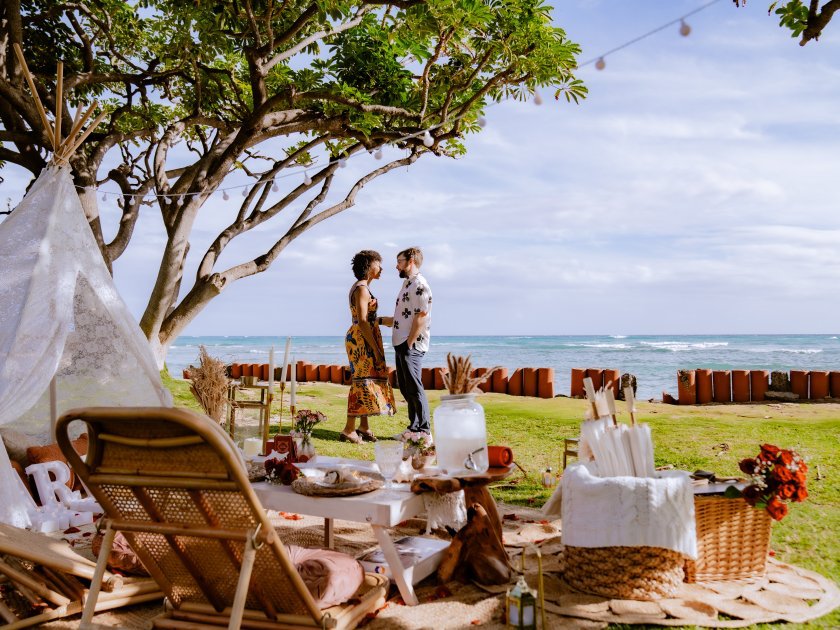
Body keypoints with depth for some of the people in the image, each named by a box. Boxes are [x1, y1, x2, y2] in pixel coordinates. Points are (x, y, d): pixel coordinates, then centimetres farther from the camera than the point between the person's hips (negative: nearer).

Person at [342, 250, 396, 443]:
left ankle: (363, 427, 17)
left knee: (365, 381, 11)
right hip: (362, 340, -10)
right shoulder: (362, 289, -14)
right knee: (363, 381, -9)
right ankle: (348, 430, -6)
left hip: (361, 340, 10)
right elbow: (362, 322, -20)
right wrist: (376, 349, -20)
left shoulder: (360, 287, 16)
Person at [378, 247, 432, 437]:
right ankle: (414, 427, 20)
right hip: (401, 344, 10)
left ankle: (424, 430, 0)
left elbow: (420, 318, -18)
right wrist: (379, 320, 18)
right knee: (404, 387, 13)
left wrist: (409, 344, -19)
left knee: (414, 387, -6)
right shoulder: (407, 284, 19)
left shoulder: (420, 285, -12)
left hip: (411, 345, -10)